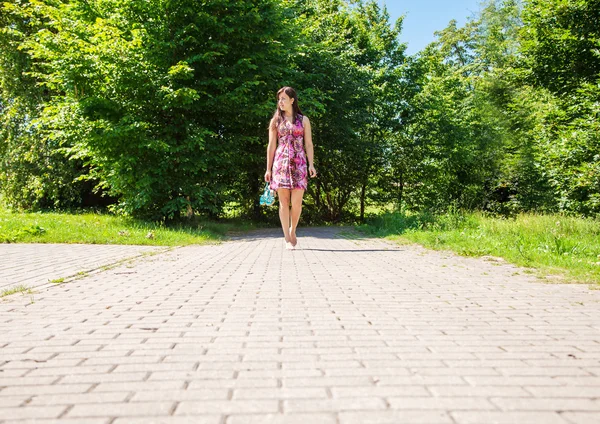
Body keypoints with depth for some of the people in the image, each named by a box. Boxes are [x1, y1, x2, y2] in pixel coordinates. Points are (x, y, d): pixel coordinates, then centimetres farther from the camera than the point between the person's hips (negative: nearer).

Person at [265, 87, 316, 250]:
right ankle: (287, 239, 2)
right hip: (280, 162, 1)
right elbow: (271, 146, 9)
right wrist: (268, 169, 4)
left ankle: (293, 231, 17)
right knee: (284, 202, -3)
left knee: (296, 202, -7)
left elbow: (308, 144, 7)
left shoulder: (303, 120, 11)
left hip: (298, 163, 0)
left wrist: (311, 164, -4)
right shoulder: (276, 120, 12)